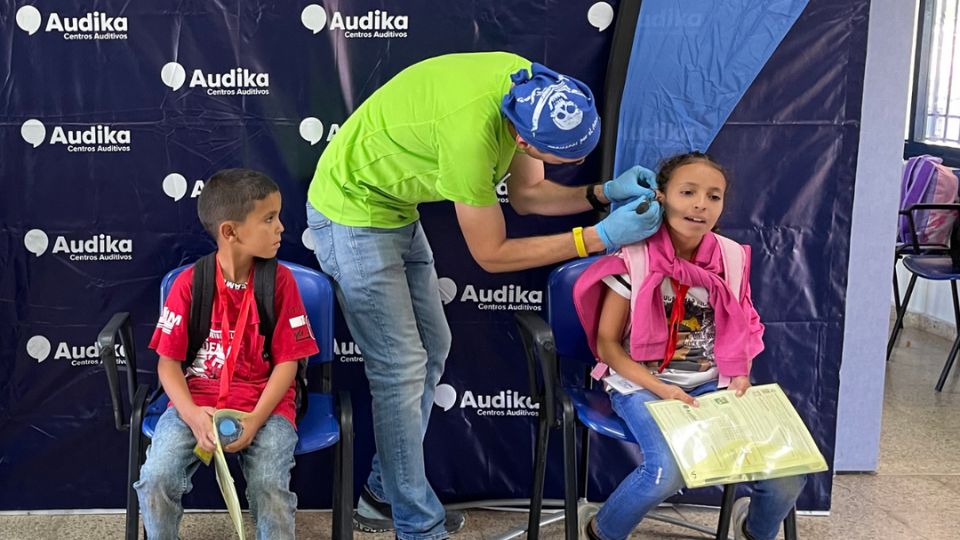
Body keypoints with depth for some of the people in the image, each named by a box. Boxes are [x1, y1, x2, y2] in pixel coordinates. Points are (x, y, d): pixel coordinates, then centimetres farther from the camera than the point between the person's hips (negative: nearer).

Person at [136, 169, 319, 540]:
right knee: (156, 478, -22)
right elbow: (168, 362, -2)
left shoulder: (280, 280, -3)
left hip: (264, 403, 0)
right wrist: (191, 414, -20)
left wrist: (254, 420, -17)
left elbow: (287, 362, -4)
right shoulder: (189, 283, -4)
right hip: (196, 401, 1)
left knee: (270, 485, -26)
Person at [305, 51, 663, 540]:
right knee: (402, 368, -7)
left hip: (396, 211, 9)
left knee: (431, 348, 13)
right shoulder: (470, 131, -37)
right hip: (352, 215, -9)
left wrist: (603, 193, -14)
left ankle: (382, 495, 27)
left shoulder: (533, 89, -13)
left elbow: (526, 194, 1)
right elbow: (491, 255, -24)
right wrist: (600, 238, -24)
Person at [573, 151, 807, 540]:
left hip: (712, 385, 4)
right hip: (642, 384, -4)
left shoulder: (732, 258, 0)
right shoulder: (634, 258, -12)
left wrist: (740, 376, -4)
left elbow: (741, 330, 15)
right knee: (667, 472, -32)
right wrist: (660, 390, -19)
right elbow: (607, 344, -8)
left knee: (787, 473, -11)